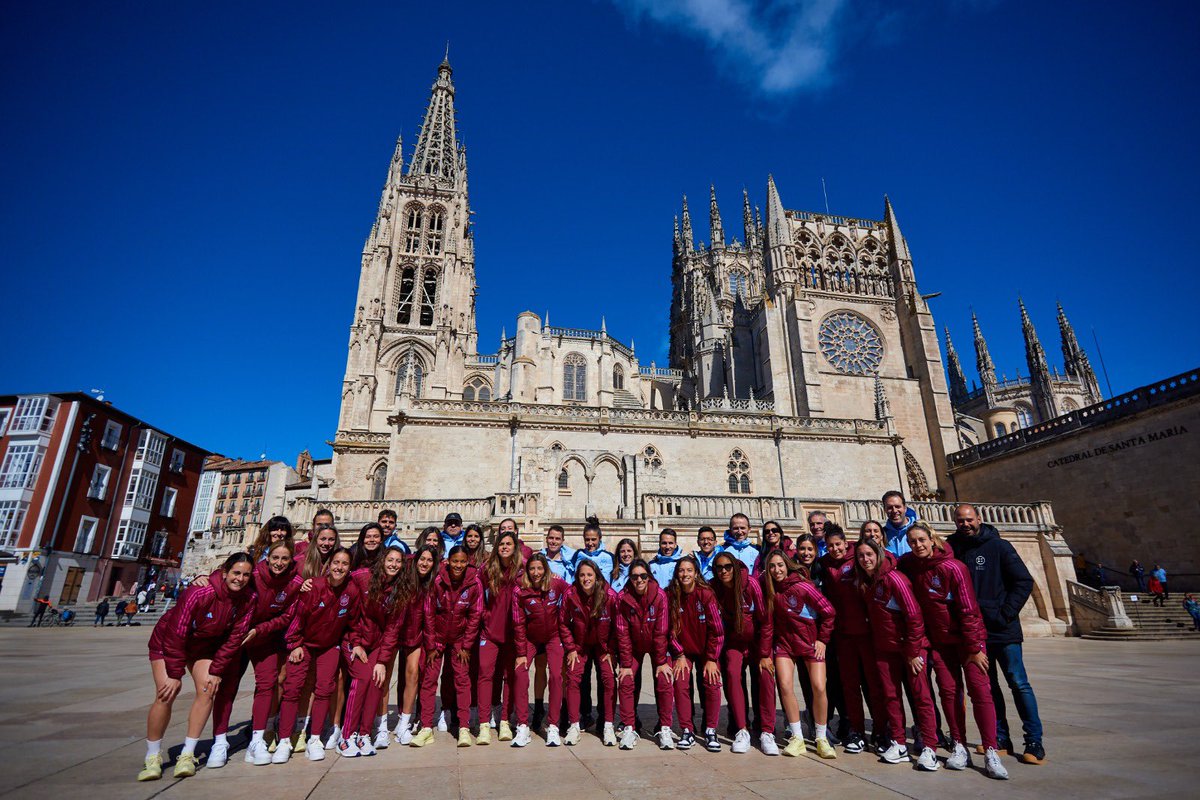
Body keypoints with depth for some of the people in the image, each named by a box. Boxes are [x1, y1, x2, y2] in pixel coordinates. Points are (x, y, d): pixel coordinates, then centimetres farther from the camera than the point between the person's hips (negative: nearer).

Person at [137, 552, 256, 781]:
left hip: (204, 647, 4)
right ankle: (152, 757, 5)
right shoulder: (200, 592, -35)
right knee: (166, 695, -15)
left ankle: (187, 755, 5)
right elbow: (176, 635, -27)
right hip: (167, 642, -4)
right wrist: (175, 674, -22)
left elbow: (234, 638, -12)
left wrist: (216, 671, -12)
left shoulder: (248, 599, -21)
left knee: (207, 691, -9)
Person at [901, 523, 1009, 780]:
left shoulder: (953, 567, -19)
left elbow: (969, 609, -16)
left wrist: (974, 647, -15)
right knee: (949, 690, 3)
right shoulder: (910, 566, -5)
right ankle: (959, 747, 12)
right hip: (938, 640, 4)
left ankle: (991, 752, -1)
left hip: (967, 636, -4)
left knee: (979, 688, -7)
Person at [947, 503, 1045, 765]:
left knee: (1018, 683, 0)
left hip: (1003, 630, -4)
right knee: (987, 686, 11)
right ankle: (1000, 738, 22)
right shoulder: (953, 549, 4)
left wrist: (1006, 613, -12)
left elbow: (1024, 582, -6)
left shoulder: (999, 546, -5)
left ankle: (1034, 741, 12)